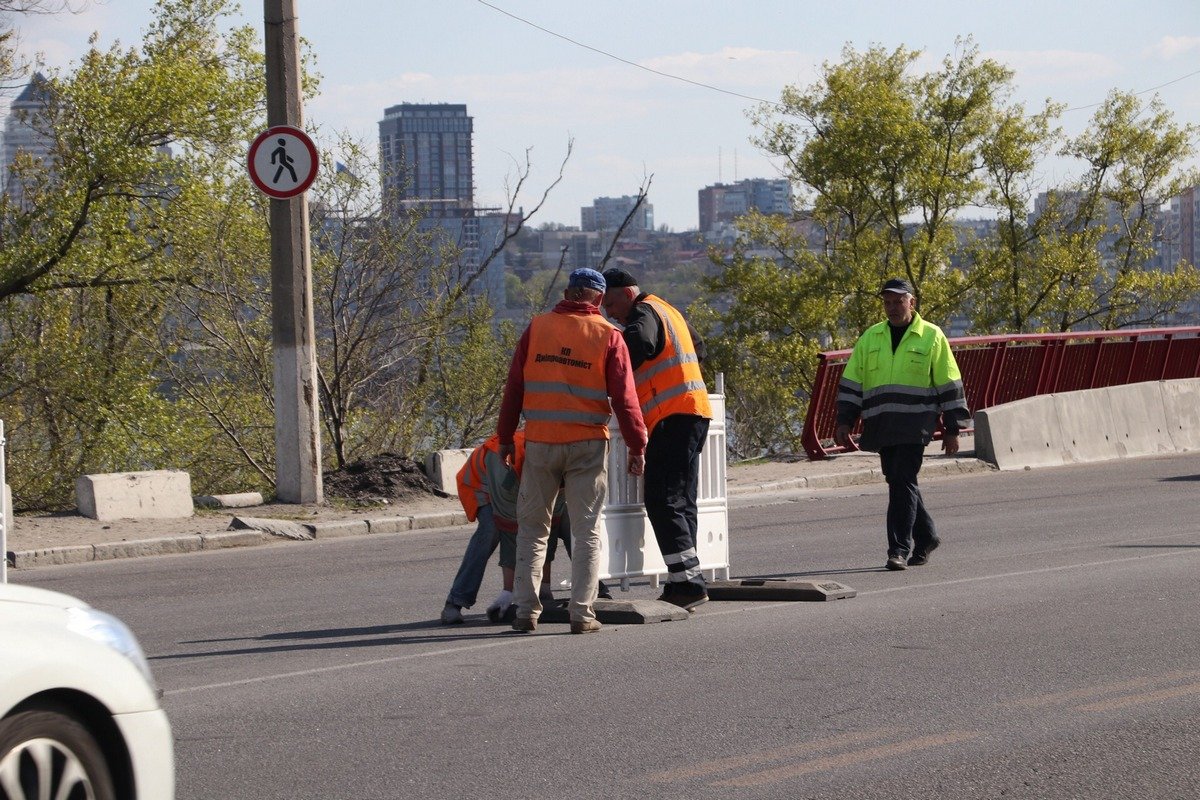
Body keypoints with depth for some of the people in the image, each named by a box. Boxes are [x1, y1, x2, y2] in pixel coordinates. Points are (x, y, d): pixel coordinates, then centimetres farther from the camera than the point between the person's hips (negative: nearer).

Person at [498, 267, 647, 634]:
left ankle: (526, 610, 8)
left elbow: (514, 387, 6)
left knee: (532, 528, 11)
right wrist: (637, 446, -1)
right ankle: (582, 613, -1)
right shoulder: (608, 336, -2)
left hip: (539, 442, 2)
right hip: (587, 444, -2)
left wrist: (505, 437, 12)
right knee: (586, 531, 4)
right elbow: (624, 397, -6)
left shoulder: (537, 328, 4)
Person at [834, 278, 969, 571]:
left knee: (903, 482, -13)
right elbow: (851, 382, 13)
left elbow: (949, 384, 5)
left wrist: (951, 429, 3)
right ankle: (925, 537, 26)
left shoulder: (931, 337, 3)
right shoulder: (870, 338, 13)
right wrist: (844, 421, 4)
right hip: (882, 425, 5)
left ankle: (899, 549, -14)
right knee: (898, 483, 10)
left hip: (914, 424, -5)